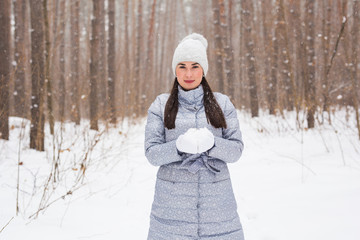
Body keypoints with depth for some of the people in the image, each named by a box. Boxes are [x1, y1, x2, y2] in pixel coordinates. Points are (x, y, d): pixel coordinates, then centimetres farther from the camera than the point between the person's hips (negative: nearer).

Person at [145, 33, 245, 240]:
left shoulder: (222, 103, 8)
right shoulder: (161, 105, 6)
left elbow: (236, 150, 2)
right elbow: (151, 153, -1)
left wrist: (212, 143, -18)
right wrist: (179, 146, -20)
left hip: (216, 199, 1)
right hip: (172, 199, 0)